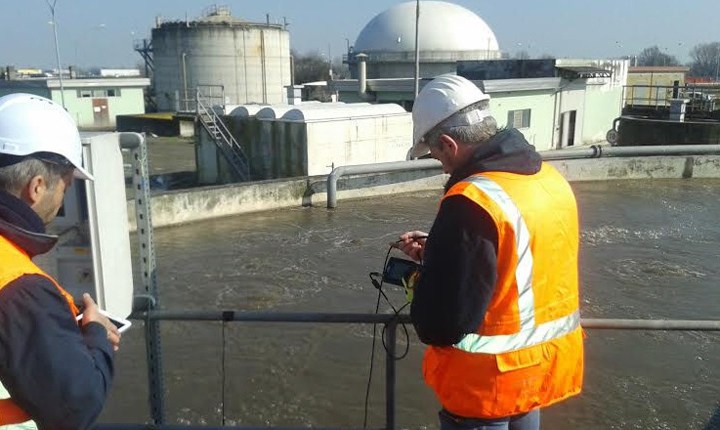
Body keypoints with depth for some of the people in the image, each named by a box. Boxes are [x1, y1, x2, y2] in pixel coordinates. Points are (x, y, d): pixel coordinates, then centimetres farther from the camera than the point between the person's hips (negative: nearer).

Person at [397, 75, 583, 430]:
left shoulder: (471, 204, -28)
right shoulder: (551, 179, -1)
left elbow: (441, 324, -27)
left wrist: (426, 277, -6)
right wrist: (437, 252, 9)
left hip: (487, 383, -7)